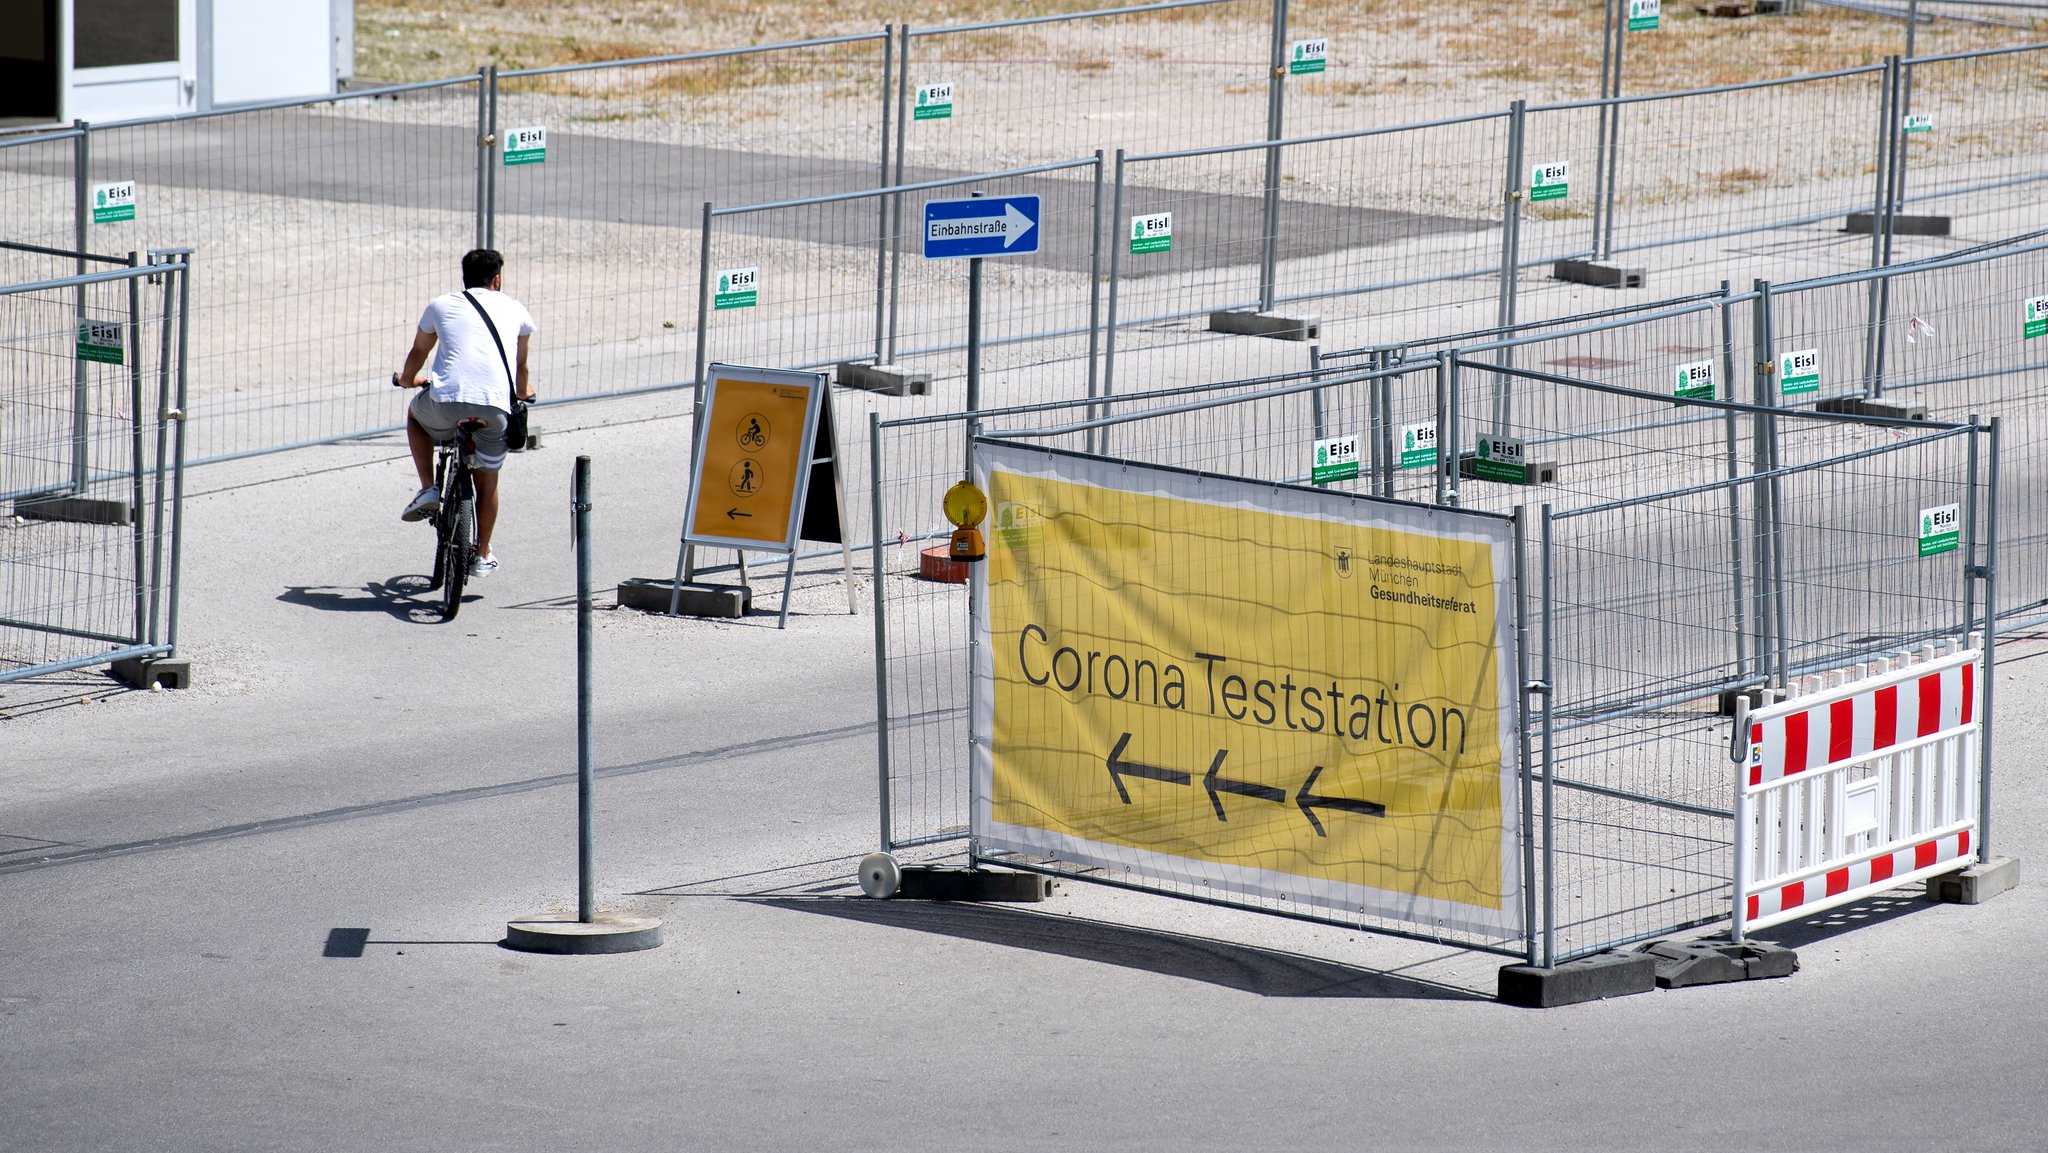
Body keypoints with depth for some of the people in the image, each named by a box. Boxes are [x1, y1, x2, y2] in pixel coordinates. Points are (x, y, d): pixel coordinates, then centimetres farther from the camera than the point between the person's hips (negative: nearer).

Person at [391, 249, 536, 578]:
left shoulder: (441, 305, 19)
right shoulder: (514, 310, 21)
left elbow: (418, 353, 37)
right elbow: (521, 365, 37)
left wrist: (408, 378, 59)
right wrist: (523, 390, 59)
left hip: (447, 399, -1)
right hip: (496, 405, 1)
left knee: (415, 414, 34)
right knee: (487, 480, 22)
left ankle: (428, 490, 20)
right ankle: (482, 555, 29)